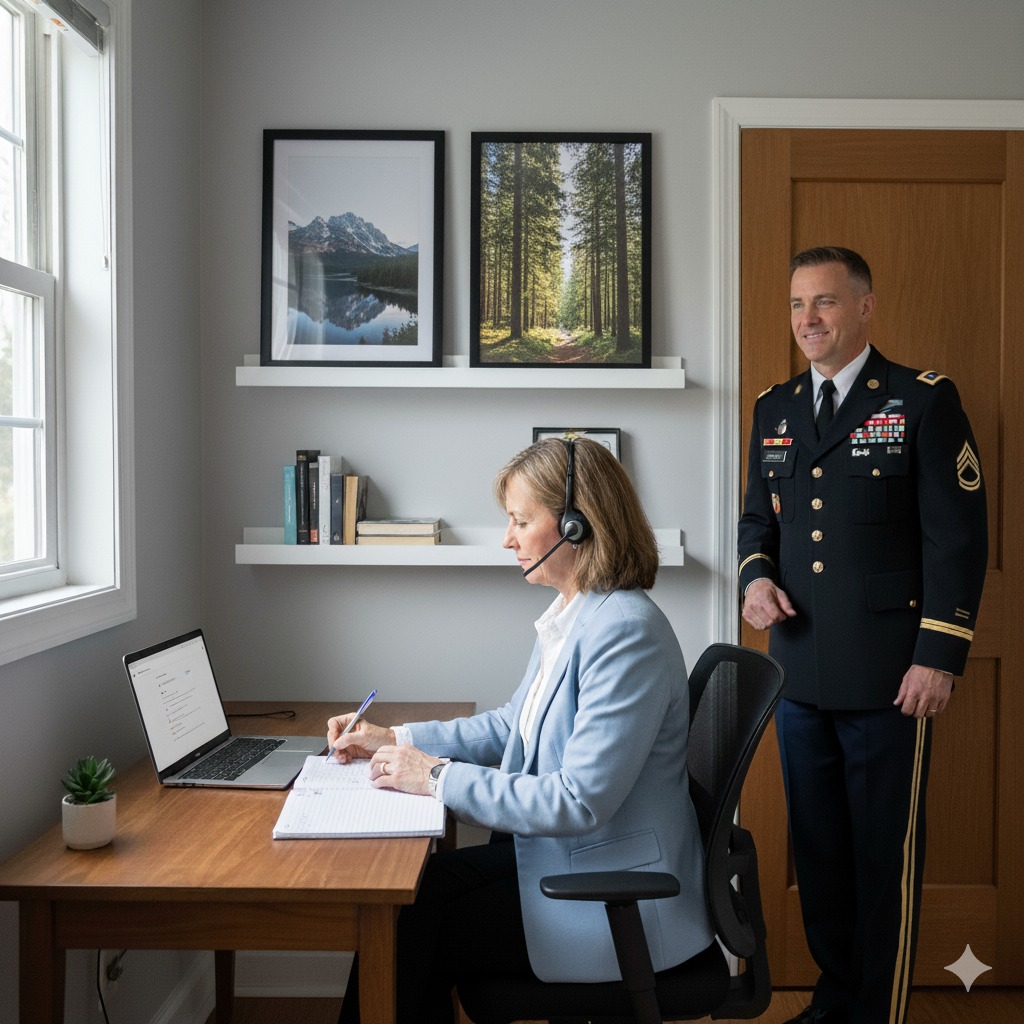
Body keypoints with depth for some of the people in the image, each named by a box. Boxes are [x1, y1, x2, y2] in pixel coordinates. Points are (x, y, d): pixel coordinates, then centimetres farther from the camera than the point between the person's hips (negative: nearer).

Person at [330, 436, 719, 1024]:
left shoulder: (626, 632, -25)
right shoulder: (571, 617, 6)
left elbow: (579, 802, -27)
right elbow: (514, 727, 18)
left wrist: (438, 777, -20)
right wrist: (393, 739, 9)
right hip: (559, 854, 9)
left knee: (403, 935, -10)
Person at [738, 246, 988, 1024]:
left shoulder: (924, 400, -5)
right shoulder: (773, 408, 12)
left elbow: (957, 536, -8)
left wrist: (940, 657, -13)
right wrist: (755, 575, -2)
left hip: (887, 679, -5)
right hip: (800, 672, 6)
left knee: (886, 854, 6)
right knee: (816, 845, 16)